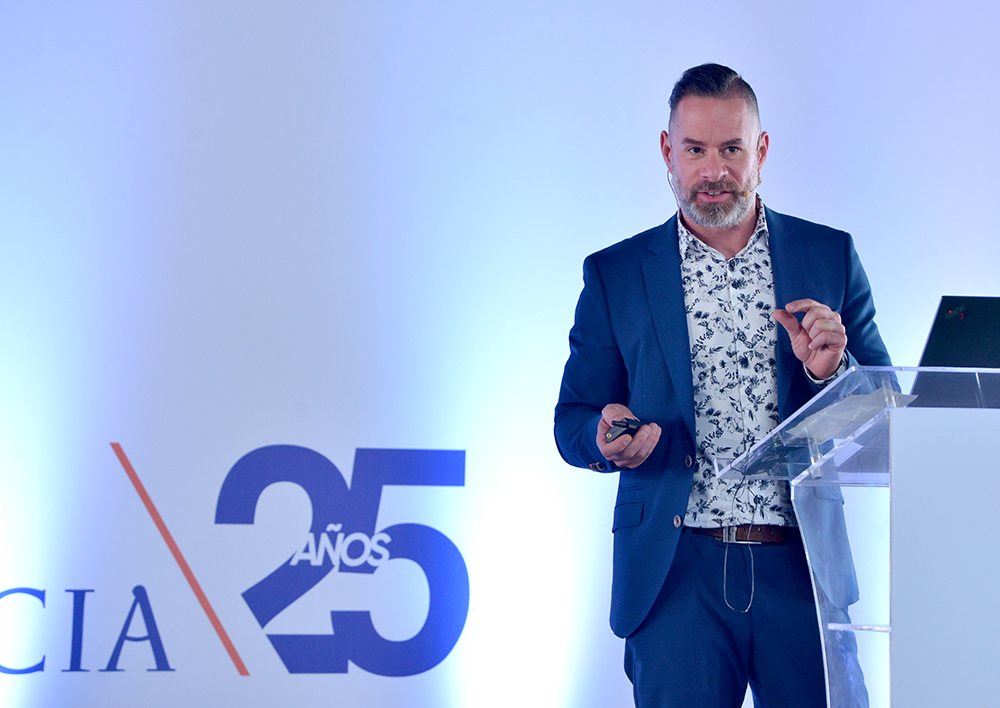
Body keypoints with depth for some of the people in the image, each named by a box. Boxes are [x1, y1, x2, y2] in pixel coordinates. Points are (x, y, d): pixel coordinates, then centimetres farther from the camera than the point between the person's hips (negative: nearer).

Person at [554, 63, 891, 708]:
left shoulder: (832, 257, 8)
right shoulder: (615, 275, 7)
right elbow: (572, 423, 9)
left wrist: (829, 371, -12)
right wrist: (606, 436, -15)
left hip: (808, 568, 1)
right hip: (678, 574, 0)